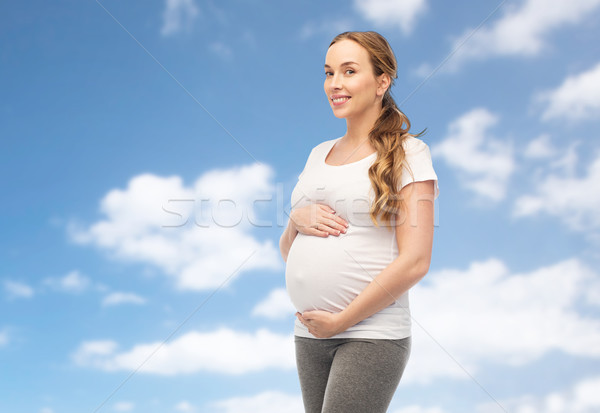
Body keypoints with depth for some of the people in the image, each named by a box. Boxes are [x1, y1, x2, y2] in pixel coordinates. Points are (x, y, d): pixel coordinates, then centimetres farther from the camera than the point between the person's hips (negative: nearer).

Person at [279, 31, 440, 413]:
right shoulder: (319, 154, 14)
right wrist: (297, 219, -5)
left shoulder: (407, 153, -4)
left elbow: (415, 261, -13)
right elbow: (287, 252, 17)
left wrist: (340, 320, -12)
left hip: (372, 334, -6)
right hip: (308, 334, 6)